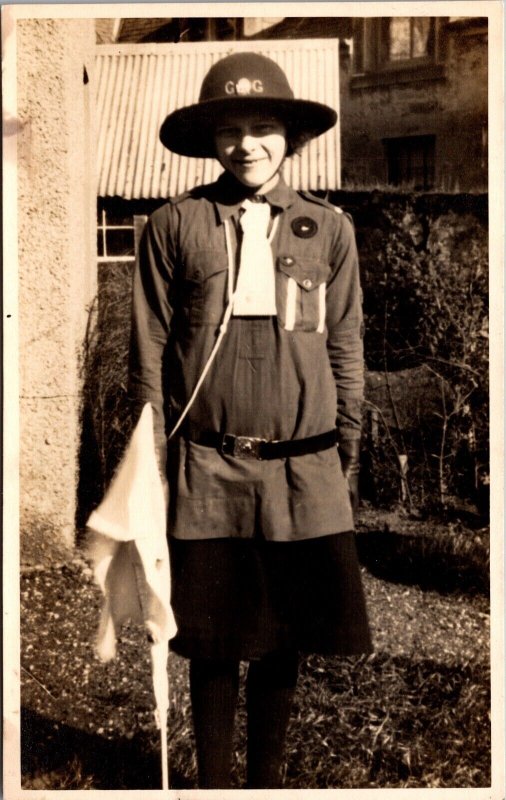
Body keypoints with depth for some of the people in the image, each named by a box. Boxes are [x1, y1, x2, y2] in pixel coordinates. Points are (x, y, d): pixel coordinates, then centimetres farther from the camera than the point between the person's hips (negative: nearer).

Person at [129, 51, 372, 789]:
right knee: (214, 642, 9)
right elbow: (149, 352, 2)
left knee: (282, 641, 11)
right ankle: (213, 784, 29)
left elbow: (346, 351, 8)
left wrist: (348, 455, 6)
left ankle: (267, 780, 30)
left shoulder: (328, 229, 6)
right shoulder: (174, 226, 2)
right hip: (207, 469, -1)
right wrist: (155, 462, -1)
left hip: (304, 472, 1)